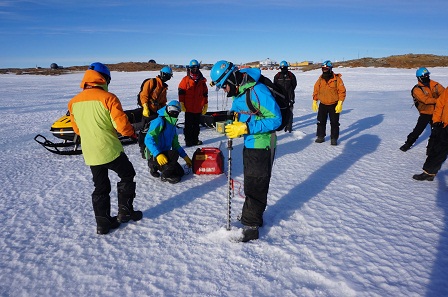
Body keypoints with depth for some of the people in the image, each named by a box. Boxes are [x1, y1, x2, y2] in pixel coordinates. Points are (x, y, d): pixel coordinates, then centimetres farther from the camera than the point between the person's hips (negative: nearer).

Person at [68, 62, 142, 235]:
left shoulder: (74, 102, 5)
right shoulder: (108, 98, -13)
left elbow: (77, 129, 14)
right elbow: (121, 124, -16)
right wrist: (132, 133, 4)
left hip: (90, 154, 6)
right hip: (110, 150, -5)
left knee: (100, 188, 16)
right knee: (127, 176, 17)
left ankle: (103, 223, 21)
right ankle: (125, 211, 19)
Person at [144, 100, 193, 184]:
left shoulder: (172, 126, 14)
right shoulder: (160, 121, -14)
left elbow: (175, 145, 20)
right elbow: (148, 139, -25)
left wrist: (185, 157, 12)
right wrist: (158, 154, -37)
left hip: (165, 154, 9)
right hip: (154, 156, -9)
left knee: (180, 172, 9)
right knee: (174, 154, -31)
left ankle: (155, 167, 17)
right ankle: (165, 175, -11)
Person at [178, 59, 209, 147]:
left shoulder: (202, 80, 7)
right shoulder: (185, 80, -2)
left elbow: (205, 93, 12)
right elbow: (181, 92, -3)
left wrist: (205, 105, 11)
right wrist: (181, 104, -9)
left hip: (198, 108, 3)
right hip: (188, 108, -3)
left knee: (197, 125, 12)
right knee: (188, 125, 4)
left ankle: (195, 139, 23)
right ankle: (188, 140, 12)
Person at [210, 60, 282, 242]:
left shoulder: (258, 91, -24)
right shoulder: (238, 93, 5)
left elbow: (275, 119, -25)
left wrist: (245, 128, -29)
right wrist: (229, 125, -4)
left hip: (262, 146, -9)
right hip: (249, 144, 9)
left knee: (255, 186, 0)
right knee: (250, 184, 21)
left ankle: (250, 226, 13)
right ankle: (254, 216, 39)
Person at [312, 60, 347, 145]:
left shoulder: (337, 79, -11)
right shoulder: (320, 79, 2)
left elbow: (342, 91, -11)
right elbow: (316, 90, 9)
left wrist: (340, 103, -15)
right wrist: (314, 101, 6)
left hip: (334, 105, -3)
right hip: (322, 105, 4)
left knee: (334, 123, 5)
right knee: (321, 122, 9)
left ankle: (334, 138, 15)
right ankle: (320, 136, 21)